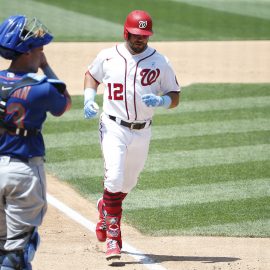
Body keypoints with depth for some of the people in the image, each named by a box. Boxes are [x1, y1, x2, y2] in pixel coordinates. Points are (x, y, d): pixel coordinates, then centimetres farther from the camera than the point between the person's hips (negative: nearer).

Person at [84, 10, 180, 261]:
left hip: (142, 132, 2)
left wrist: (160, 101, -20)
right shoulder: (107, 57, 0)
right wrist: (89, 98, 1)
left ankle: (105, 207, 48)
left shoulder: (160, 62, -1)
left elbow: (175, 96, 3)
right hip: (113, 127, -2)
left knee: (128, 183, 15)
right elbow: (91, 74, 19)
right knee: (114, 178, -18)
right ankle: (113, 238, -13)